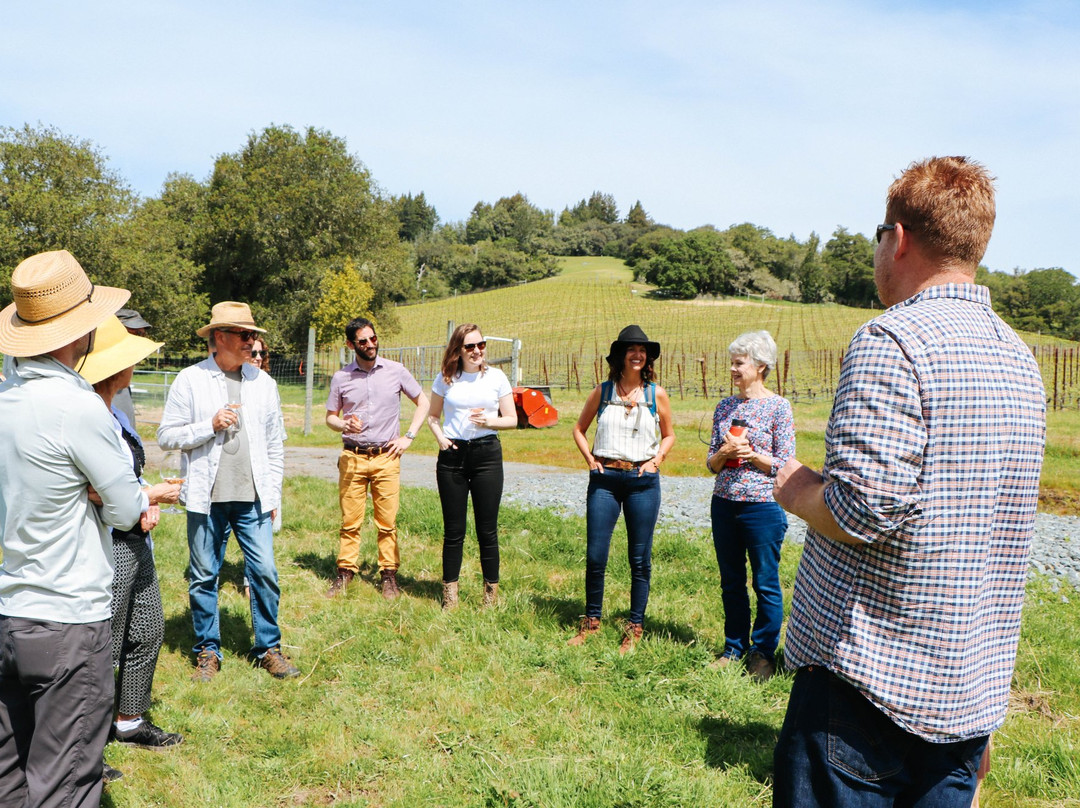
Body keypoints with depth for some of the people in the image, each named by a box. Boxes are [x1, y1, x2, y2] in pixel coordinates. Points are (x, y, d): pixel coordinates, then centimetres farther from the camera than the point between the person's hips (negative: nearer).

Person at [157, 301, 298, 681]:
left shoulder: (262, 382, 7)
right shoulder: (190, 380, -1)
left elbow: (275, 444, 10)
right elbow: (166, 436, -2)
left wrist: (274, 494, 7)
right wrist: (210, 425, -14)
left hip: (253, 498, 2)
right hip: (207, 498, -2)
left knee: (265, 573, 1)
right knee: (203, 576, 7)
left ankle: (268, 648, 17)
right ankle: (208, 651, 23)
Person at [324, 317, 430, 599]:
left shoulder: (396, 370, 1)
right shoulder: (341, 378, 3)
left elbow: (423, 402, 10)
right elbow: (330, 417, 11)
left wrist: (408, 437, 2)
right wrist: (344, 425, -12)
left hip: (387, 457, 0)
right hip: (352, 457, 1)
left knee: (387, 521, 1)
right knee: (350, 520, 2)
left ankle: (389, 575, 11)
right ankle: (345, 572, 13)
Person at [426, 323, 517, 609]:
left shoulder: (496, 377, 3)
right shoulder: (445, 379, 5)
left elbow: (512, 419, 5)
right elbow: (432, 416, 16)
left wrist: (490, 420, -14)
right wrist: (440, 437, -2)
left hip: (487, 454, -1)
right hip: (452, 455, 1)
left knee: (487, 530, 2)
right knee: (453, 530, 6)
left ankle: (491, 593, 15)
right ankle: (449, 593, 16)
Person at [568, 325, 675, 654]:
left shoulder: (657, 395, 3)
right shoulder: (602, 392, 3)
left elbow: (668, 435, 16)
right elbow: (579, 429, 15)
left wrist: (656, 459, 0)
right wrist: (590, 459, 3)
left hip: (643, 481, 0)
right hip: (605, 479, 0)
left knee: (640, 558, 5)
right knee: (595, 555, 2)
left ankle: (635, 627, 17)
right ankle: (591, 620, 21)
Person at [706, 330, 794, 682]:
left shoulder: (778, 407, -5)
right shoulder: (725, 406, 9)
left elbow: (785, 464, -6)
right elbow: (712, 463, 11)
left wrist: (750, 454, -17)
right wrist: (724, 452, -10)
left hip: (763, 505, -5)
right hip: (724, 504, 5)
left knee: (765, 584, 3)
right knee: (731, 582, 12)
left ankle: (763, 652, 17)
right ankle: (734, 647, 26)